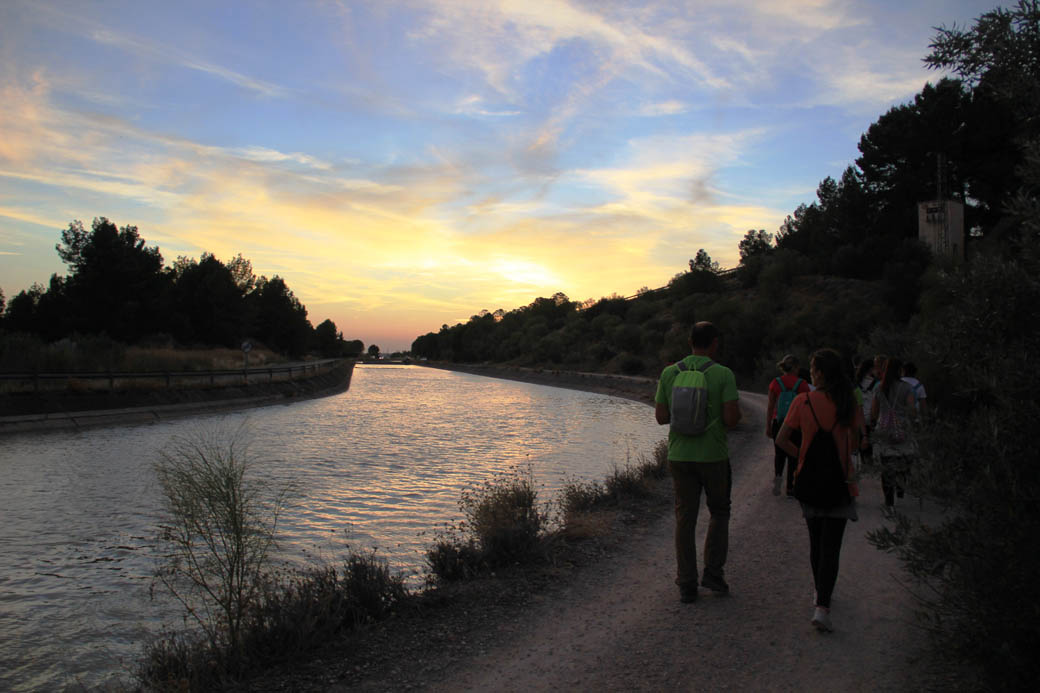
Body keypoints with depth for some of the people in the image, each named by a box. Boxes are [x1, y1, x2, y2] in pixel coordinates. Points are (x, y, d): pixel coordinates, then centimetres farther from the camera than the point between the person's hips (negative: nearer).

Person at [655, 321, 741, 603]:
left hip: (679, 456, 2)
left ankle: (687, 584, 12)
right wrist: (737, 412, 7)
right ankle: (713, 573, 17)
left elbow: (661, 417, 2)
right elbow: (731, 419, -15)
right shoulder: (723, 374, -9)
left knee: (685, 518, 8)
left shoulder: (669, 373, 0)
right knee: (719, 512, 19)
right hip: (713, 456, -2)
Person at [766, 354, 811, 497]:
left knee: (779, 453, 19)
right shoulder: (802, 384, -7)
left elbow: (770, 407, -2)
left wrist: (768, 427, 6)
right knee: (793, 455, 10)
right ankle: (790, 488, 13)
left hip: (778, 423, 1)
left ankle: (778, 475, -4)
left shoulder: (775, 383, -5)